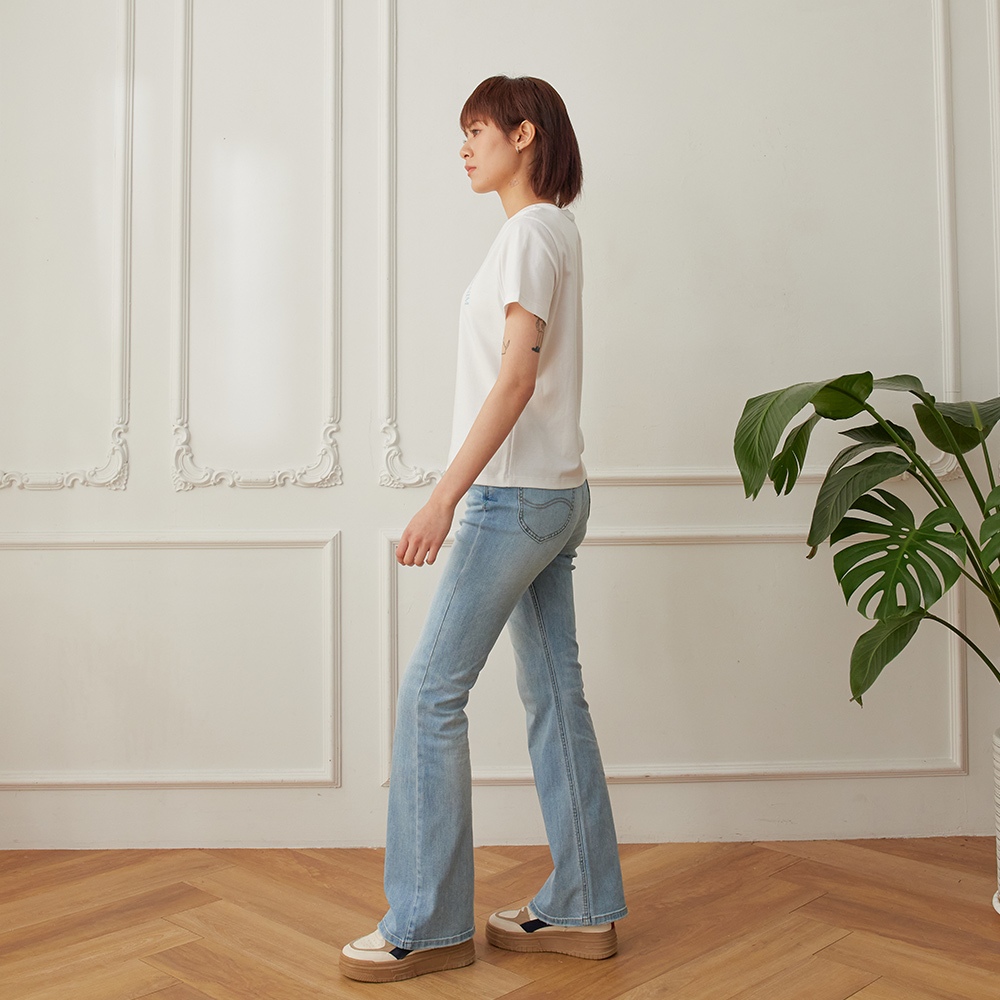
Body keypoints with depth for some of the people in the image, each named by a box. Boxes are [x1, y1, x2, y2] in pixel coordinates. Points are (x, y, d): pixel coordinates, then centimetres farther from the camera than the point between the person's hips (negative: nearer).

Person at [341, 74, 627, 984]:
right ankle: (583, 910, 19)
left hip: (516, 496, -10)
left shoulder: (531, 232, -10)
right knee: (553, 692, 10)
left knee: (432, 692, -5)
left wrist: (445, 495, -22)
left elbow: (516, 377, -19)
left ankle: (427, 926, 5)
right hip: (553, 495, 10)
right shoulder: (555, 232, 18)